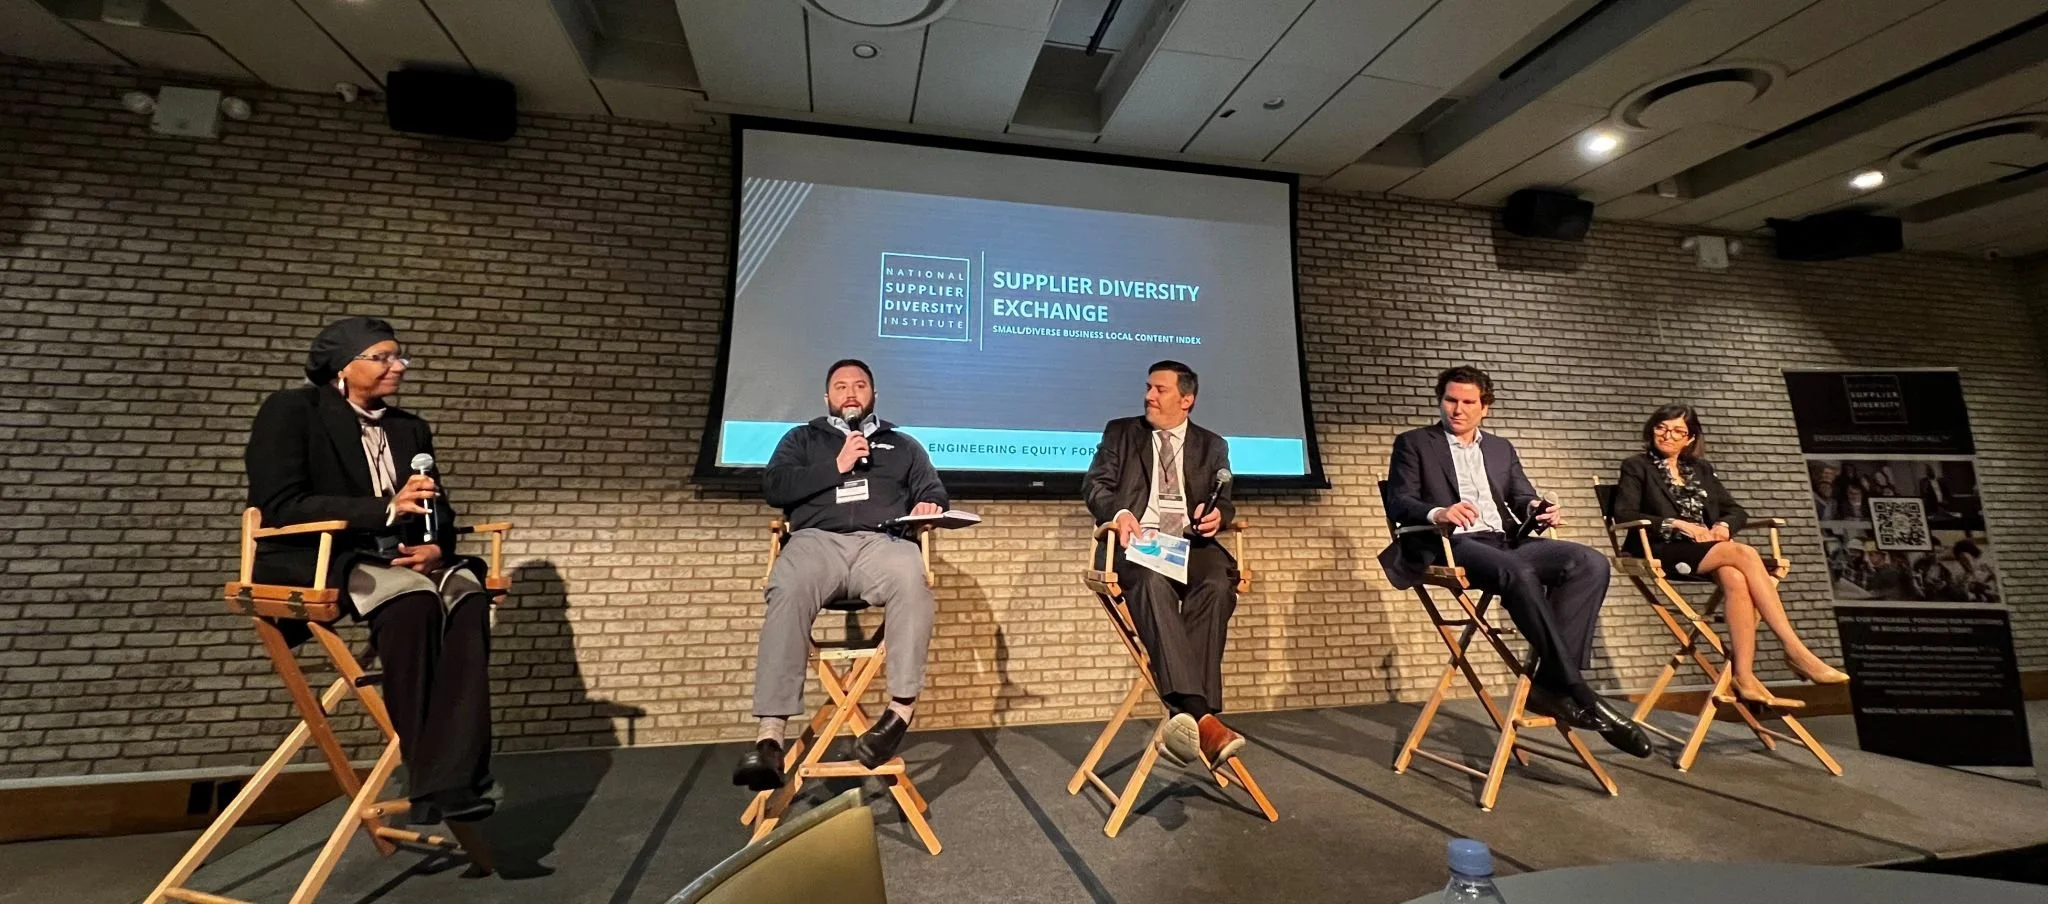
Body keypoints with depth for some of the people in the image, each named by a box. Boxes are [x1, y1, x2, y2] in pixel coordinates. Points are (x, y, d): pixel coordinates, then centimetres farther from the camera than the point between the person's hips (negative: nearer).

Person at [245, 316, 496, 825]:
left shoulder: (410, 428, 17)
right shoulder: (291, 411, 1)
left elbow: (437, 510, 12)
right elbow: (280, 507, -11)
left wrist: (437, 547, -11)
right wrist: (386, 508, -23)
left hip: (398, 559, 5)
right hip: (316, 561, -4)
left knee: (467, 595, -29)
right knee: (413, 599, -36)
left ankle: (455, 779, -35)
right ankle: (428, 779, -29)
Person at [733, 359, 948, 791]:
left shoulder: (902, 444, 29)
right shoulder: (802, 438, 26)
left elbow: (934, 492, 20)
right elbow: (773, 487, 10)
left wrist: (929, 506, -5)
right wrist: (835, 468, 0)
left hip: (883, 541, 1)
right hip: (817, 539, 0)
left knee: (912, 580, -37)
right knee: (788, 592, -36)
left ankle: (902, 707, -33)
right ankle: (770, 736, -37)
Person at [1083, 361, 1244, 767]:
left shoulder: (1212, 445, 22)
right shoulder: (1120, 432, 18)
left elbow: (1225, 502, 18)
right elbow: (1095, 485, 8)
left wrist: (1218, 514, -8)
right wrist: (1119, 512, -15)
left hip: (1191, 543, 2)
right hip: (1137, 541, -2)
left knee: (1218, 585, -33)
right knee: (1153, 582, -37)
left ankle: (1186, 714, -36)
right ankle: (1200, 715, -46)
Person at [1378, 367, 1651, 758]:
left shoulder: (1501, 449, 26)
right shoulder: (1414, 443, 9)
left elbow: (1523, 498, 18)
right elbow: (1398, 502, -4)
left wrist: (1542, 511, -7)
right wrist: (1437, 512, -25)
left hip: (1506, 542, 6)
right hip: (1452, 545, -6)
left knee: (1591, 563, -20)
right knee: (1519, 574, -35)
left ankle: (1550, 682, -20)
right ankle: (1577, 692, -23)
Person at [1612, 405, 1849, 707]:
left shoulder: (1701, 469, 25)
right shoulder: (1636, 466, 8)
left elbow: (1736, 510, 20)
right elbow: (1624, 514, -5)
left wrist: (1724, 526, -4)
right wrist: (1676, 524, -14)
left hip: (1708, 551, 5)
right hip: (1662, 552, -5)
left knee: (1735, 578, -31)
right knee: (1745, 553, -29)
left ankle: (1744, 677, -32)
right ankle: (1795, 651, -26)